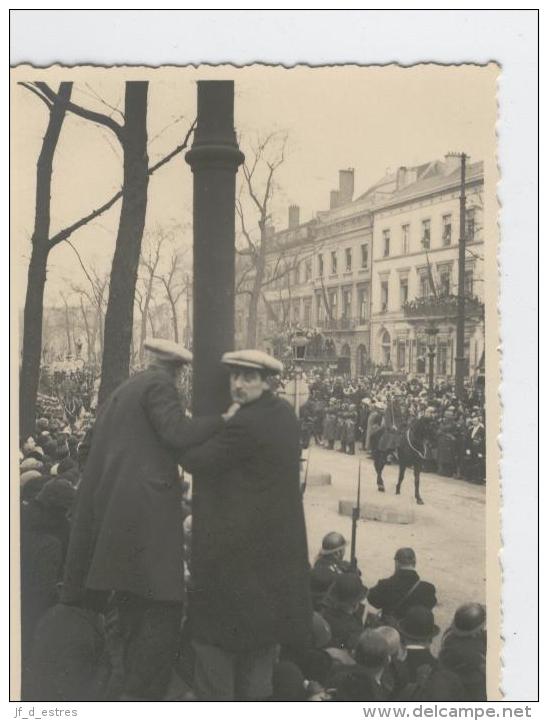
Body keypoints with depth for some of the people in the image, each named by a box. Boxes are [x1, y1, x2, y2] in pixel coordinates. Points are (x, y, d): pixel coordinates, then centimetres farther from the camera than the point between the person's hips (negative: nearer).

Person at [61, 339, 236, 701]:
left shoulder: (120, 392, 22)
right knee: (163, 607, -8)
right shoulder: (159, 385, -4)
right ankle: (142, 699, -12)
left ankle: (133, 692, 18)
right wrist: (227, 418, -11)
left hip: (113, 514, 9)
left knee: (135, 610, 14)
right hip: (146, 512, -9)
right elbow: (178, 433, -19)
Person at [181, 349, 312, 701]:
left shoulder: (247, 423, -23)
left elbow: (195, 461, -19)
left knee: (216, 628, 2)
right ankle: (255, 697, 27)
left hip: (237, 543, -9)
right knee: (263, 624, 17)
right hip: (275, 540, 9)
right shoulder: (285, 412, 5)